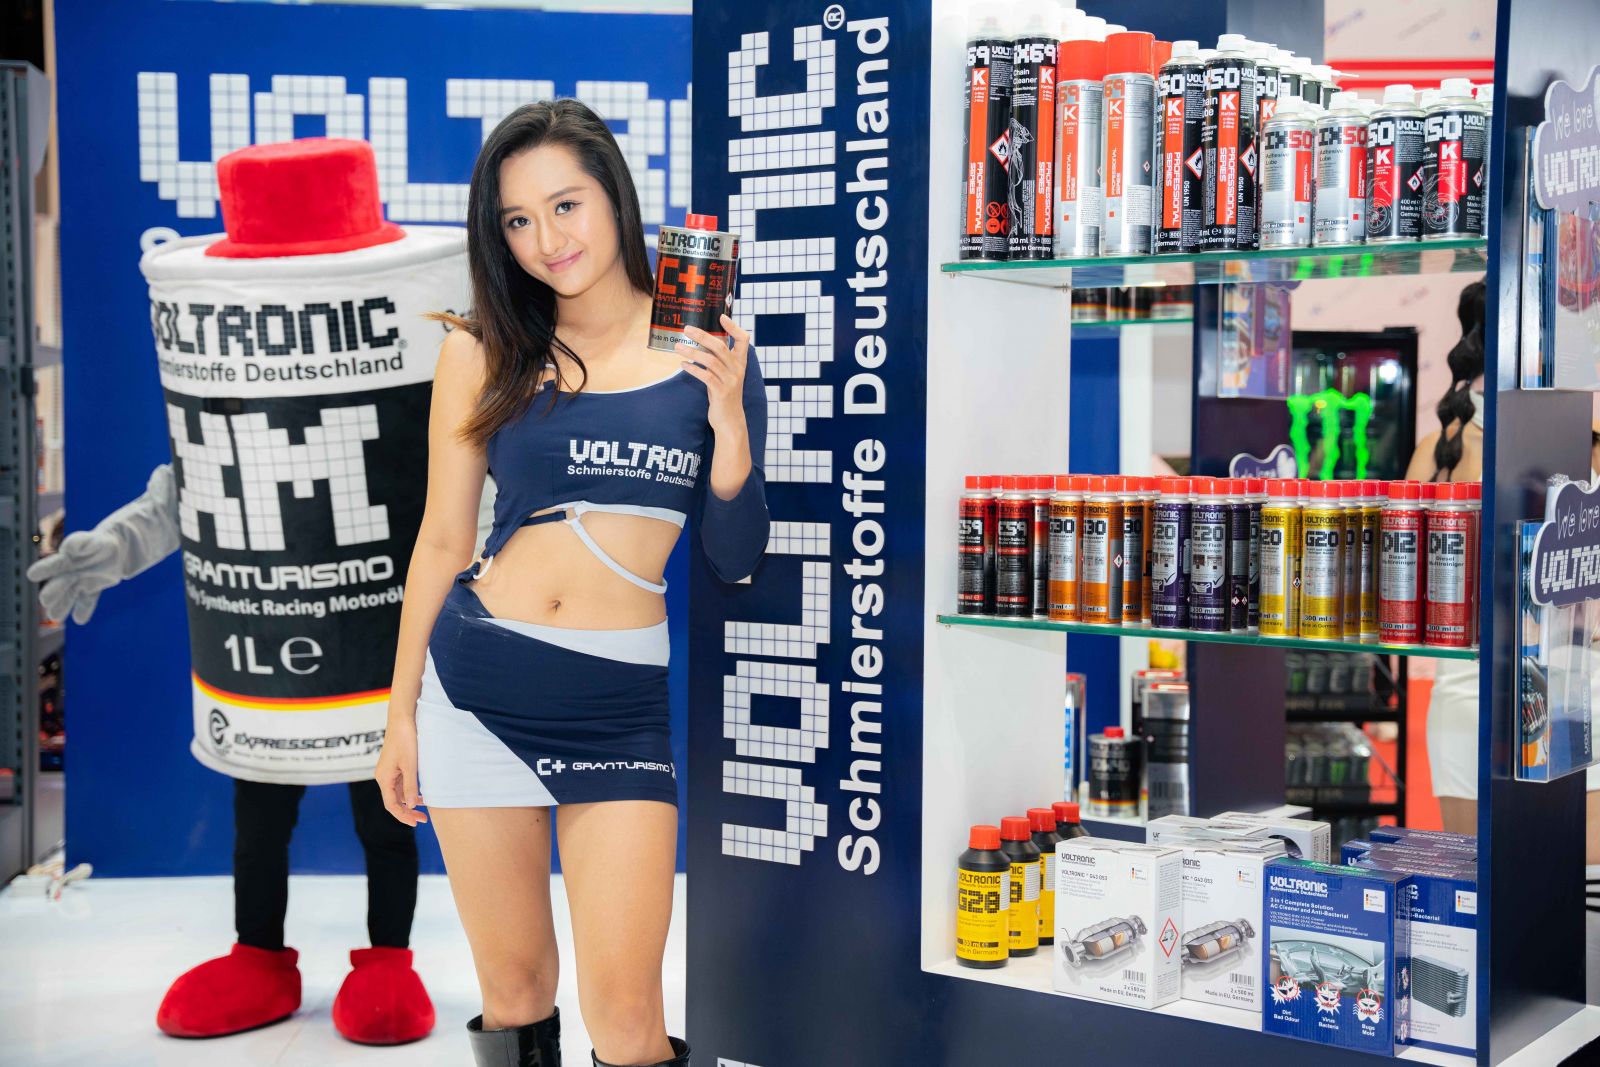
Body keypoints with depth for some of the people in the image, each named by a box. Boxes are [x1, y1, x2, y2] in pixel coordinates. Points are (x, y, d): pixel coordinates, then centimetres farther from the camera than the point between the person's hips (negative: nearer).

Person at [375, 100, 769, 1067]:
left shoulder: (704, 351, 2)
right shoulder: (486, 352, 2)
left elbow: (737, 561, 2)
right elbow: (443, 541, 7)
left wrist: (729, 420, -13)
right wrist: (401, 712, 8)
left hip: (622, 702, -1)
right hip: (478, 683, 1)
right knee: (513, 987, 11)